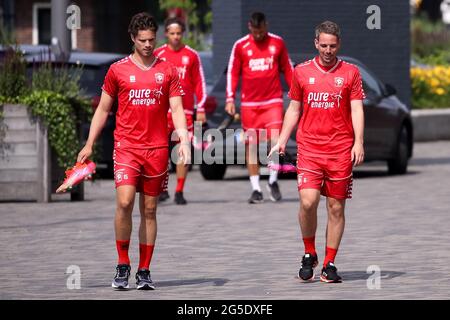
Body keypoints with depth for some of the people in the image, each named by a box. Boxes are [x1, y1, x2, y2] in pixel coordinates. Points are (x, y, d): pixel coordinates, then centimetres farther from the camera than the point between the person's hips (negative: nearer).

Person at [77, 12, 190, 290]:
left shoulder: (168, 71, 7)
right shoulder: (118, 70, 5)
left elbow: (177, 109, 4)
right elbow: (103, 109, 12)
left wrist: (184, 140, -12)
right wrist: (89, 145, 9)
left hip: (157, 149, 1)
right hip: (126, 147, -1)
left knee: (149, 210, 5)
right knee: (124, 202, -17)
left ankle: (144, 271, 10)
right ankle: (123, 265, -4)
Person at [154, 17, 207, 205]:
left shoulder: (191, 55, 6)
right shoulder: (158, 55, 6)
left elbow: (199, 83, 8)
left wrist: (201, 109, 3)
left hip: (185, 109, 0)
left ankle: (179, 192, 4)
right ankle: (162, 189, 2)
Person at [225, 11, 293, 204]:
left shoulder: (277, 43, 5)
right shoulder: (240, 46, 2)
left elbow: (287, 69, 13)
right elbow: (232, 72, 5)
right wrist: (230, 98, -3)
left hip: (273, 101, 0)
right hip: (249, 103, 1)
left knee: (276, 140, -15)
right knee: (251, 145, 2)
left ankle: (273, 182, 4)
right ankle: (256, 189, 9)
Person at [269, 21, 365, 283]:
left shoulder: (350, 72, 5)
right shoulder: (302, 72, 8)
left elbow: (357, 110, 1)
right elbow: (294, 109, 15)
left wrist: (358, 143, -10)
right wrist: (282, 141, 8)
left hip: (341, 150, 0)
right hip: (309, 149, 0)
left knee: (336, 207, 2)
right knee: (308, 201, -14)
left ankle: (329, 264, 9)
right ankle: (309, 255, 6)